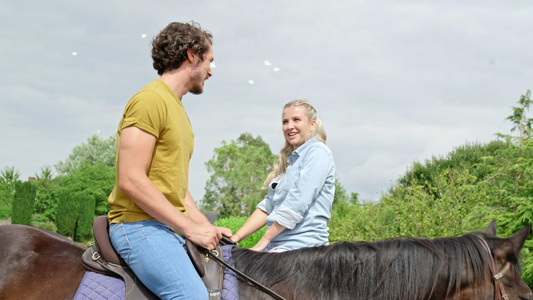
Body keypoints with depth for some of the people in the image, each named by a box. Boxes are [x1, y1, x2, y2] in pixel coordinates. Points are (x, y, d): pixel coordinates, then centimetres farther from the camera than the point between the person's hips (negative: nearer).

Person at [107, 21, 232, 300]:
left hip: (170, 228, 10)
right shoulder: (150, 100, -9)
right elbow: (131, 180, -18)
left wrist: (207, 228, 11)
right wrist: (190, 227, -15)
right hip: (140, 226, -10)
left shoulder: (177, 108, 23)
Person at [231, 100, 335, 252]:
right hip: (276, 246, 8)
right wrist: (235, 238, 6)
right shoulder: (289, 159, 21)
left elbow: (296, 205, -14)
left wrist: (264, 240, -12)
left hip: (303, 245, -8)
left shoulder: (318, 152, -5)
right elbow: (268, 206, 17)